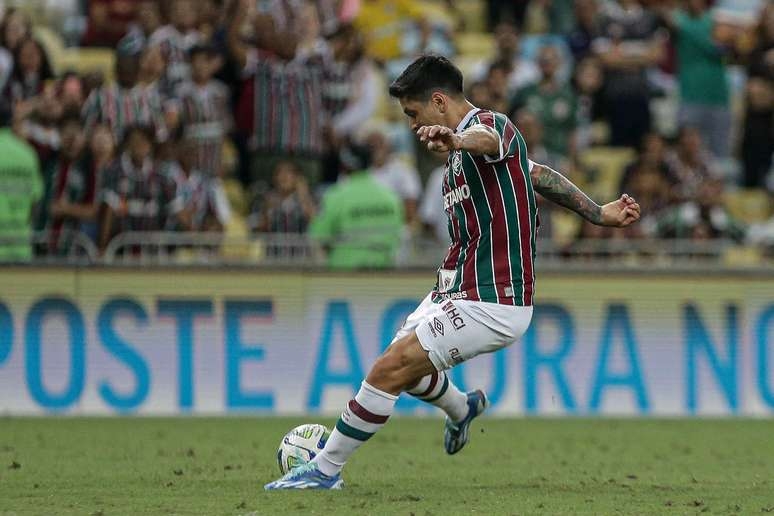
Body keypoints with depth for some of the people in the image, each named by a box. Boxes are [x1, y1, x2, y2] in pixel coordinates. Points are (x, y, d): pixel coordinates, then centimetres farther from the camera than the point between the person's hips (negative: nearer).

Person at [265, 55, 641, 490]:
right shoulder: (463, 150, 17)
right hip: (457, 291, 11)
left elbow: (488, 138, -42)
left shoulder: (492, 123, -14)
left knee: (390, 370, -15)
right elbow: (539, 175, 29)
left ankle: (325, 470, -7)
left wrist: (458, 140, -65)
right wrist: (599, 214, 36)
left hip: (491, 303, -11)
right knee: (400, 364, 26)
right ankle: (461, 409, 54)